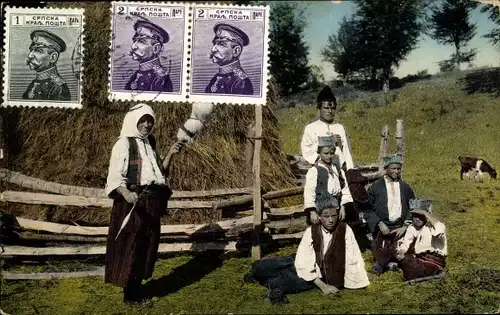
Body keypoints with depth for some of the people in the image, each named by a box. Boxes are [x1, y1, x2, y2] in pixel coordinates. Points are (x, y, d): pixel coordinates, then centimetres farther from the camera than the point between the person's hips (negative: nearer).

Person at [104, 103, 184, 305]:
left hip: (150, 204, 7)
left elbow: (160, 173, 16)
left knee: (146, 247, 11)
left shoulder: (149, 144, 15)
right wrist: (126, 194, -35)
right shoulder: (124, 143, -7)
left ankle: (135, 290, 23)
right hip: (131, 204, -7)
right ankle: (130, 294, 8)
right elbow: (115, 176, -17)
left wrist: (170, 154, 3)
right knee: (130, 248, -1)